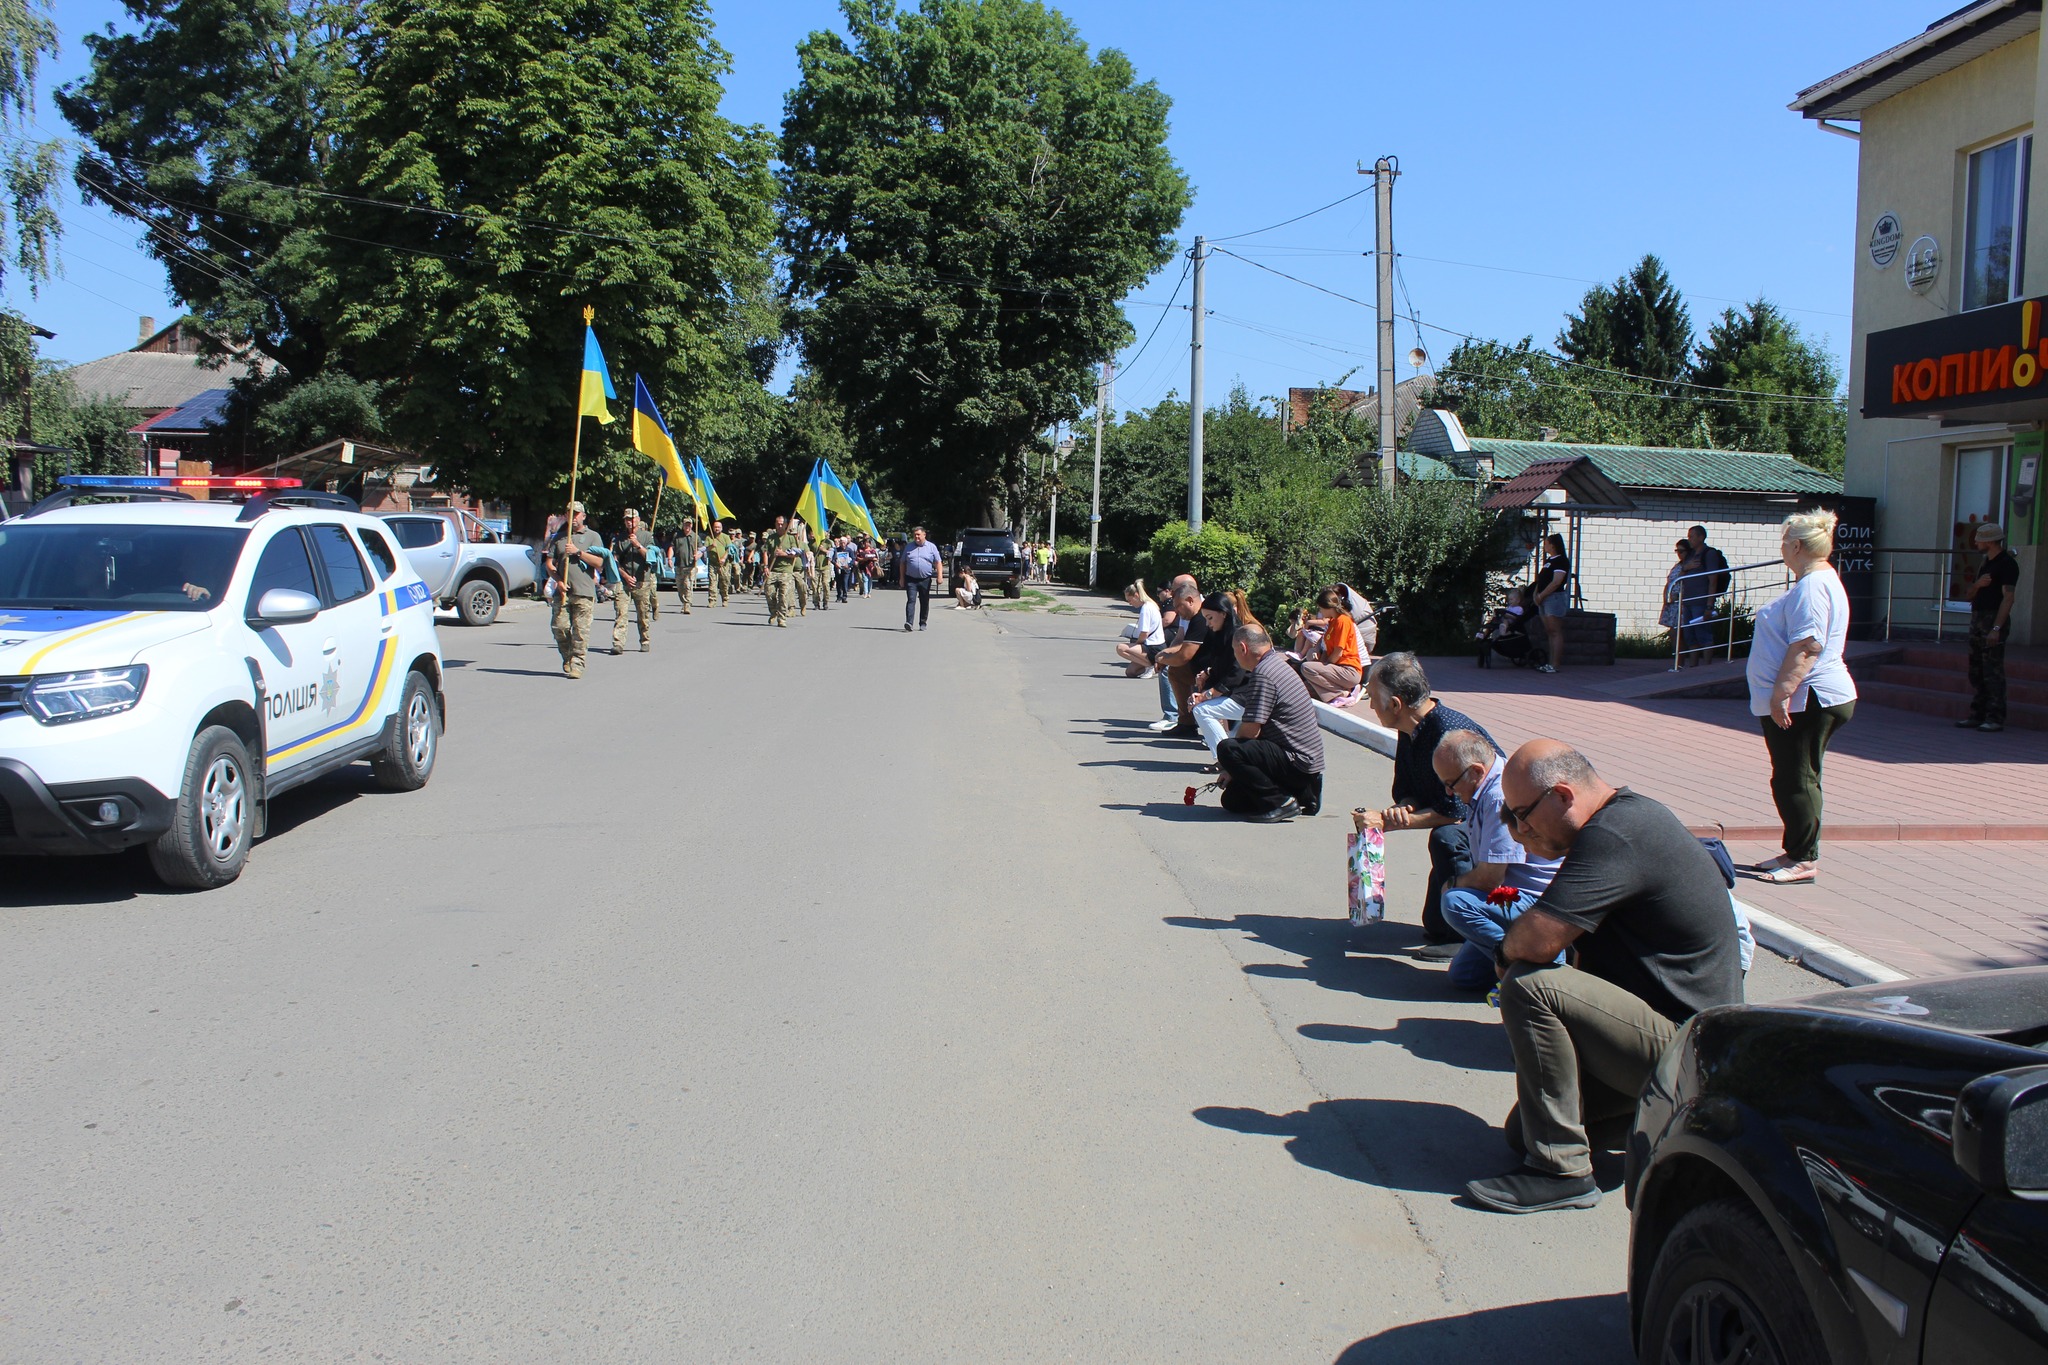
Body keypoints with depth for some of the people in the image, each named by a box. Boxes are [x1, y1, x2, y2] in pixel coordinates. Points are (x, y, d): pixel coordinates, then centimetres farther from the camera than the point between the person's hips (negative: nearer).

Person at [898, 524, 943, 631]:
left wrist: (939, 576, -8)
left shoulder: (931, 547, 5)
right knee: (911, 600, -13)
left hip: (925, 579, 0)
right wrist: (901, 578, 7)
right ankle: (908, 623, -22)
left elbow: (937, 562, 4)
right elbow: (902, 563, 12)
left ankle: (923, 623, 20)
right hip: (911, 579, 0)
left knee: (924, 602, 8)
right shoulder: (908, 547, 9)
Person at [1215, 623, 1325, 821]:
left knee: (1227, 749, -26)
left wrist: (1230, 767, -2)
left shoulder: (1263, 675, -19)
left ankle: (1280, 803, -15)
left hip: (1297, 761, -10)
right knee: (1232, 800, 14)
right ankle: (1302, 797, 15)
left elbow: (1250, 731, -20)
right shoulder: (1277, 664, 14)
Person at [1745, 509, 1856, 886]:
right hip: (1806, 699, 11)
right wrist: (1782, 692, 24)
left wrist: (1783, 692, -27)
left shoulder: (1813, 586, -17)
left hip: (1806, 700, -11)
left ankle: (1804, 860, 0)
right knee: (1794, 780, 15)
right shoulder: (1817, 581, 19)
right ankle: (1797, 853, 23)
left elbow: (1807, 646, -26)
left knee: (1796, 780, -5)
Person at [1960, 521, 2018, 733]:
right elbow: (1971, 595, 20)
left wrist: (1996, 628, -24)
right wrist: (1978, 584, -4)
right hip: (1977, 619, 9)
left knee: (1993, 671, -10)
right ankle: (1977, 715, 12)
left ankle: (1995, 718, -9)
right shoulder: (1987, 563, 19)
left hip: (1994, 620, -9)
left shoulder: (2007, 564, -10)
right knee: (1976, 670, 9)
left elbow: (2007, 598, -17)